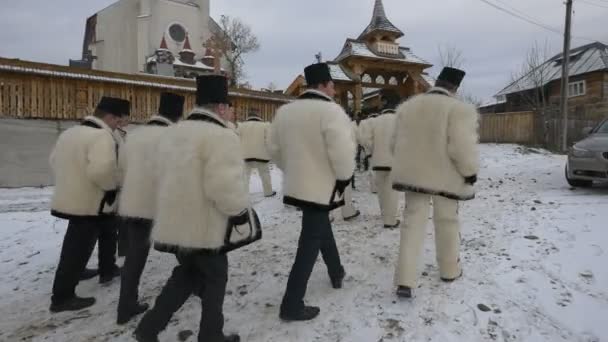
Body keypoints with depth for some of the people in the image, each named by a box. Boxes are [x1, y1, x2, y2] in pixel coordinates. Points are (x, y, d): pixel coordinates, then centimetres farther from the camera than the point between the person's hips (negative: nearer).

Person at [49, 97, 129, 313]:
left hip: (70, 199, 10)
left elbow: (55, 161, 18)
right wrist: (113, 184, -16)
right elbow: (101, 170, -35)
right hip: (89, 204, -10)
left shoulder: (69, 133, 9)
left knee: (107, 233, 27)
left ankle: (107, 270, 41)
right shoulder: (101, 136, -22)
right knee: (77, 252, 0)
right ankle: (62, 298, 10)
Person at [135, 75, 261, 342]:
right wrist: (241, 213, -11)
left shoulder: (172, 133, 10)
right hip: (206, 227, -8)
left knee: (186, 275, 24)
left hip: (175, 223, 8)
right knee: (214, 280, 13)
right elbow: (225, 188, -26)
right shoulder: (221, 136, -19)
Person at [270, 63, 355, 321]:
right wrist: (344, 178, -10)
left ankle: (336, 273, 44)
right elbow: (342, 151, -26)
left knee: (321, 229, 26)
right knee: (310, 244, -1)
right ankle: (292, 306, 5)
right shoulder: (330, 110, -18)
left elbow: (275, 149, 10)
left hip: (297, 185, 8)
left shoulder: (284, 110, 6)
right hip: (322, 187, -8)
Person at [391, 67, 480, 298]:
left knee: (413, 224, 5)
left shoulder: (407, 106, 5)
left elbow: (397, 142, 10)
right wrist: (470, 172, -4)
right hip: (445, 176, -3)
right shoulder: (459, 109, -14)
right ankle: (450, 270, 33)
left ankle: (405, 281, 0)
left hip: (413, 174, 4)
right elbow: (462, 148, -20)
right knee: (447, 222, 15)